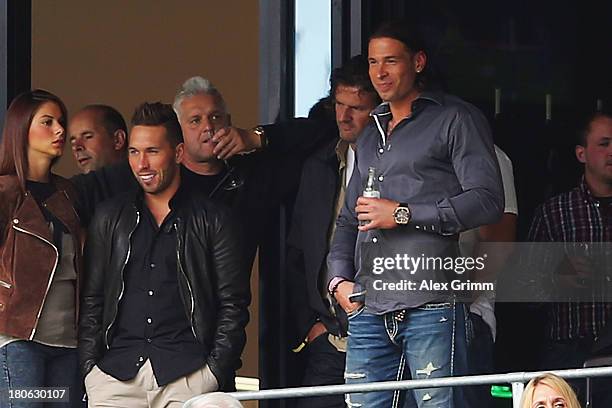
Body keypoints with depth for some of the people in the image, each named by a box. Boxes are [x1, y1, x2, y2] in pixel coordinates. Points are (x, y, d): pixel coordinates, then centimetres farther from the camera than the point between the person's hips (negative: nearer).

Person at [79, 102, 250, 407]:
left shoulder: (212, 221, 9)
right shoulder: (109, 218, 16)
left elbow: (233, 304, 7)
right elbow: (91, 302, 15)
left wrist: (216, 372, -3)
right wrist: (88, 368, 4)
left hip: (186, 371, -2)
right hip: (115, 373, 2)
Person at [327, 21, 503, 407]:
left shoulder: (456, 119, 3)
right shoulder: (370, 136, 26)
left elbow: (488, 200, -8)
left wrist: (404, 215, -9)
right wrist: (340, 279, 11)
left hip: (429, 307, -7)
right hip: (368, 309, 7)